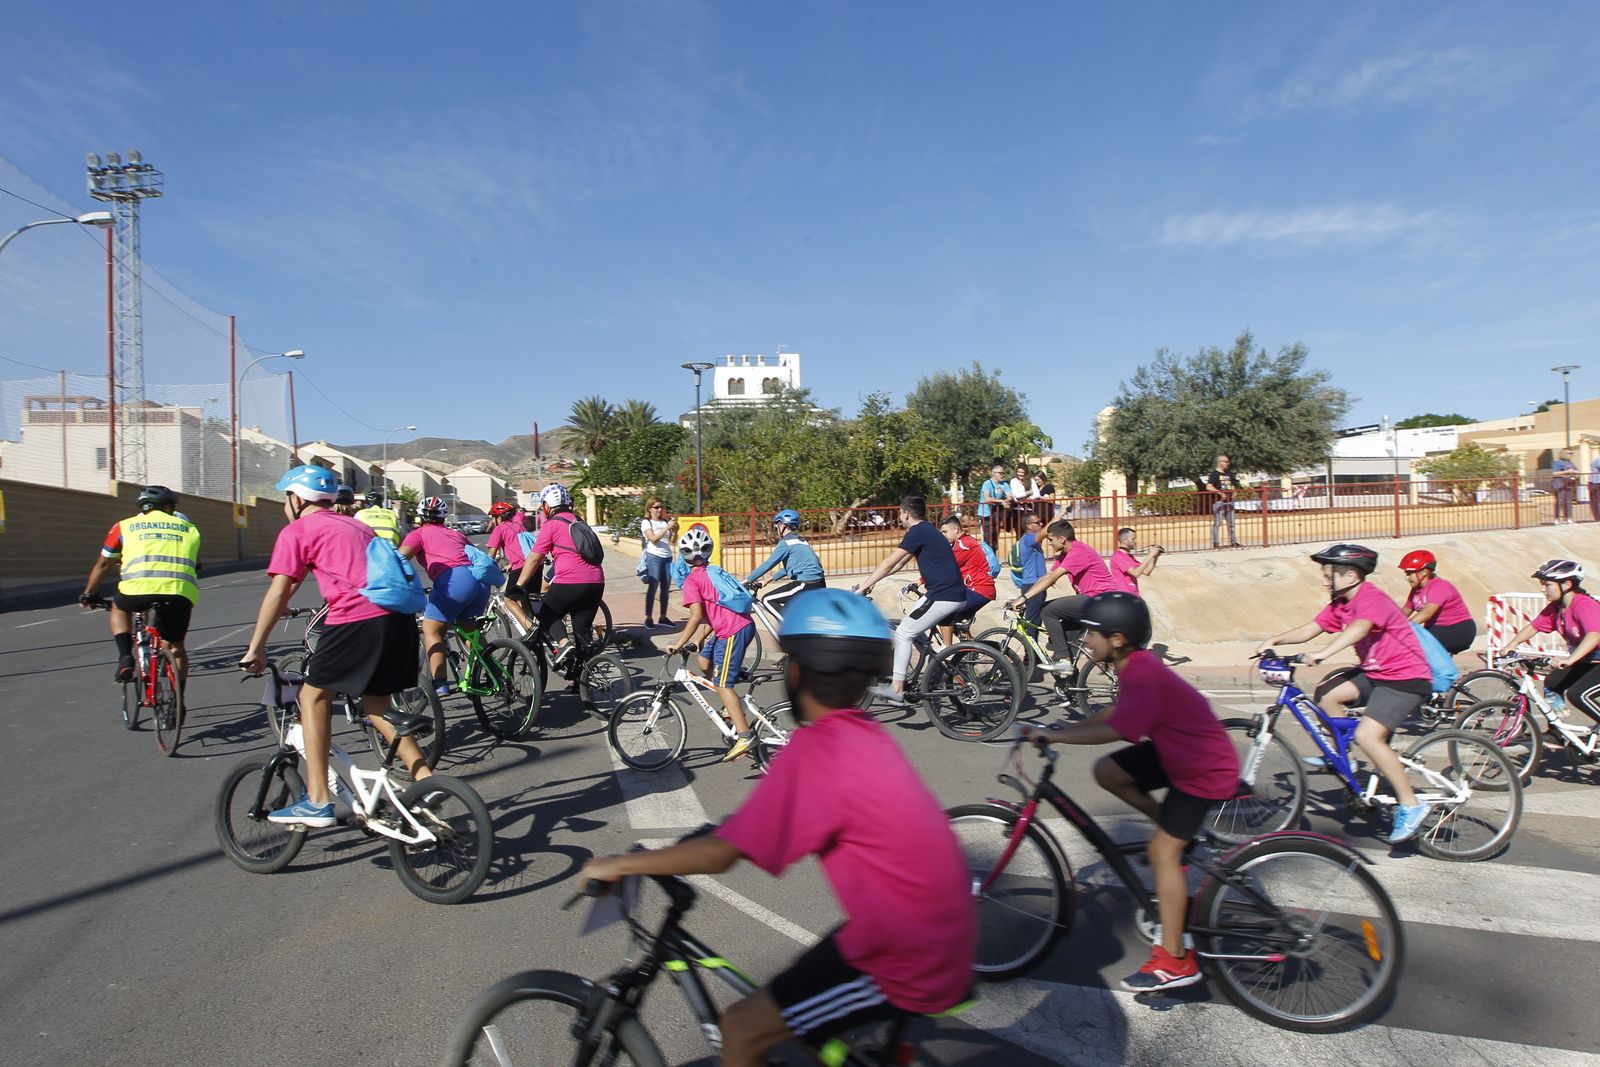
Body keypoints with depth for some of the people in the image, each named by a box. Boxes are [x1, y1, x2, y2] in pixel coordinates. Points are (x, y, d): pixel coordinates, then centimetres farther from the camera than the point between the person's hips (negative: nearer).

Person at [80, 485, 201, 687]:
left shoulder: (125, 526, 22)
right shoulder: (189, 528, 24)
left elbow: (103, 565, 30)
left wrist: (88, 594, 44)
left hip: (140, 588, -1)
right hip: (182, 592, 1)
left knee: (119, 608, 35)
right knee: (176, 647, 20)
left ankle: (125, 657, 15)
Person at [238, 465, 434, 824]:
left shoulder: (297, 531, 9)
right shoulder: (355, 525, 29)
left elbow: (278, 594, 4)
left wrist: (255, 648, 10)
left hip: (358, 619, -7)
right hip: (400, 618, 7)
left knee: (313, 697, 11)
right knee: (376, 707, 20)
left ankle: (317, 802, 9)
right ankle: (427, 782, 13)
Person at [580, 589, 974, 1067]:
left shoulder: (816, 747, -22)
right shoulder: (866, 735, 4)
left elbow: (721, 855, -19)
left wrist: (620, 864, -9)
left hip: (910, 965, -8)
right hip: (942, 941, 8)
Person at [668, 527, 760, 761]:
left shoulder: (692, 580, -5)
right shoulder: (714, 572, 20)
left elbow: (697, 615, -17)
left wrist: (679, 643, -13)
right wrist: (700, 639, 25)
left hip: (732, 633, -9)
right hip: (745, 624, 9)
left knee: (722, 685, -5)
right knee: (704, 661, 23)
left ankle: (745, 736, -9)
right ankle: (733, 707, 27)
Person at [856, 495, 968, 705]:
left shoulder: (918, 532, -11)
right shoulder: (927, 531, 20)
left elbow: (890, 562, -13)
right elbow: (900, 563, 23)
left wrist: (863, 587, -9)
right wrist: (872, 581, 20)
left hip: (943, 596, -10)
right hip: (955, 594, 10)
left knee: (904, 633, -4)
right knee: (915, 631, 22)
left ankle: (896, 689, -2)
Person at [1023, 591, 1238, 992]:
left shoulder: (1144, 676, -30)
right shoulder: (1136, 664, 0)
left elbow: (1114, 730, -37)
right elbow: (1115, 712, 10)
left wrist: (1053, 735, -31)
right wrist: (1062, 728, 1)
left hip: (1205, 769, -9)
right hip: (1177, 750, 9)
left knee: (1162, 852, -10)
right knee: (1106, 771, 3)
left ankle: (1175, 961, 0)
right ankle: (1172, 828, 19)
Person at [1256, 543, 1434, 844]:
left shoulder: (1373, 599, -21)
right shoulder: (1340, 604, 6)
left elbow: (1358, 629, -40)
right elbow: (1309, 629, 4)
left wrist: (1322, 653, -53)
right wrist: (1275, 640, -12)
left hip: (1407, 677, -9)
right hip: (1375, 672, 9)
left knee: (1367, 735, -21)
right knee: (1326, 692, -5)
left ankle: (1411, 805, -7)